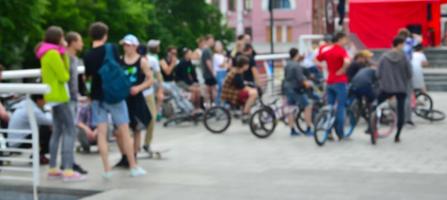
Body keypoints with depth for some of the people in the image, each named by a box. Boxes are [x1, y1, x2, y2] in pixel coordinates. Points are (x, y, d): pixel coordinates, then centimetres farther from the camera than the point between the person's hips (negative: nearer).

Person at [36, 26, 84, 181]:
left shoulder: (47, 53, 15)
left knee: (58, 131, 13)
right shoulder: (53, 53, -16)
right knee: (70, 131, -11)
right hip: (58, 96, -10)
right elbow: (64, 77, -16)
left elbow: (65, 69, 16)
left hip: (52, 96, 10)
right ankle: (68, 170, -16)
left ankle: (53, 169, 14)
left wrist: (64, 53, 5)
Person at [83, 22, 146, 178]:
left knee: (101, 133, 3)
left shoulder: (87, 56, -3)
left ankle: (107, 169, 1)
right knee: (124, 131, 6)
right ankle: (133, 167, 12)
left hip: (97, 96, 2)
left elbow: (88, 76, 8)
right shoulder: (112, 49, -9)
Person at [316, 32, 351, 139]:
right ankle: (340, 133, 2)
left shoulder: (325, 49, 6)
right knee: (341, 106, 1)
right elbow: (347, 61, -33)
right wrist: (342, 70, -17)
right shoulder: (341, 50, -14)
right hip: (340, 81, -6)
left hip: (330, 81, 6)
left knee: (329, 106, 12)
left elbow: (316, 60, 16)